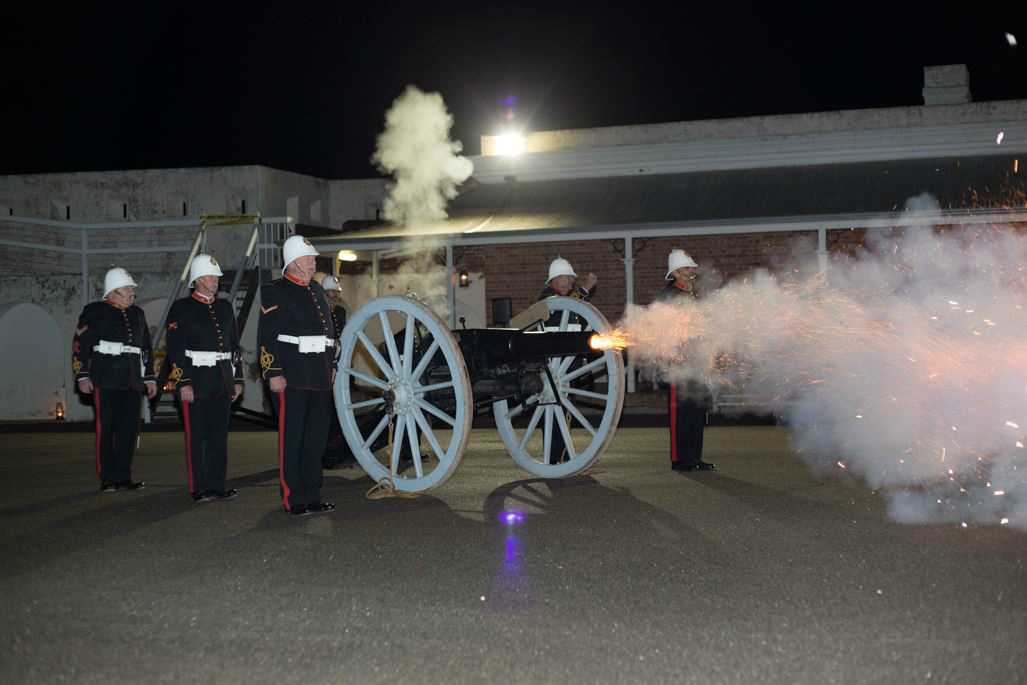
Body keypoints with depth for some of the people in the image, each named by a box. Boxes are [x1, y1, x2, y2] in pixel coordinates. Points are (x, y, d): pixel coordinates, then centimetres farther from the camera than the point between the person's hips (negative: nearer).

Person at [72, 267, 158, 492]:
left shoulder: (137, 314, 18)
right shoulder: (94, 311, 2)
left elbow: (146, 347, 21)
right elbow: (80, 344, -2)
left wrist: (150, 378, 16)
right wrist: (82, 376, -9)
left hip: (133, 382, 5)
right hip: (106, 380, -5)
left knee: (130, 429, 4)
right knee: (106, 430, -2)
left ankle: (123, 477, 12)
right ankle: (107, 479, 4)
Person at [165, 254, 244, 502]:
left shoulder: (225, 307, 15)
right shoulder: (181, 308, -3)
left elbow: (234, 345, 18)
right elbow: (175, 349, -8)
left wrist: (237, 379, 13)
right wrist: (183, 384, -14)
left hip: (223, 383, 6)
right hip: (197, 383, -5)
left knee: (219, 436, 8)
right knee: (197, 438, -1)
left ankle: (217, 486, 14)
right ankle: (198, 489, 5)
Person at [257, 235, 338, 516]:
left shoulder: (317, 290, 17)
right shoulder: (275, 292, -6)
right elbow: (266, 337, -11)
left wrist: (332, 365, 20)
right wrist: (273, 374, -16)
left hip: (320, 378, 8)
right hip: (291, 378, -7)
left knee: (316, 438, 11)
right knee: (291, 440, -1)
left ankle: (312, 496, 20)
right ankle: (294, 500, 5)